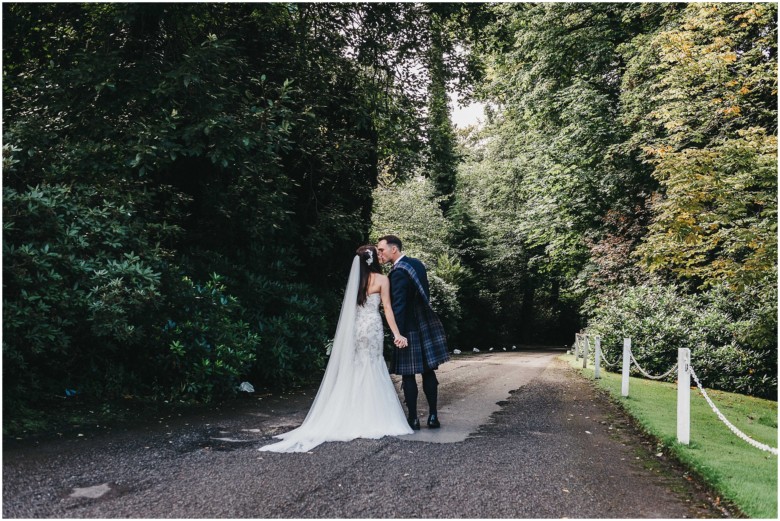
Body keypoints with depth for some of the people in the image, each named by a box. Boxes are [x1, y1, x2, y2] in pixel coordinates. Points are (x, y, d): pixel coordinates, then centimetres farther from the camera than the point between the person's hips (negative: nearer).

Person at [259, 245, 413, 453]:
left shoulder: (355, 279, 8)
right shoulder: (382, 279, -5)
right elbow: (387, 308, -7)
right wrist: (397, 334, -6)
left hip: (354, 327, 4)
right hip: (372, 327, -4)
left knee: (355, 371, 9)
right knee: (372, 371, 2)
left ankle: (353, 419, 11)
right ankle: (372, 419, 5)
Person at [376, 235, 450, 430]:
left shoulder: (398, 272, -17)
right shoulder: (417, 264, 9)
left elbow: (398, 306, -20)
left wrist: (397, 334, -20)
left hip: (409, 328, -8)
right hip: (426, 325, 8)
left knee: (408, 375, 2)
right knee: (428, 372, 11)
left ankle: (413, 419, 7)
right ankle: (433, 416, 15)